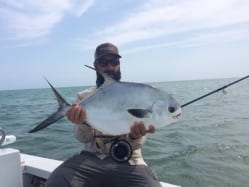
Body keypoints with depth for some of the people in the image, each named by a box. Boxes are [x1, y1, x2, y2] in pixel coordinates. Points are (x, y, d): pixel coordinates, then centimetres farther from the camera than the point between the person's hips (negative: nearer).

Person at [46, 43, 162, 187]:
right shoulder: (84, 97, 7)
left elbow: (136, 145, -1)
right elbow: (84, 138, -2)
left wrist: (135, 136, -26)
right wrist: (83, 123, -25)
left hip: (128, 162, 0)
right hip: (92, 158, 1)